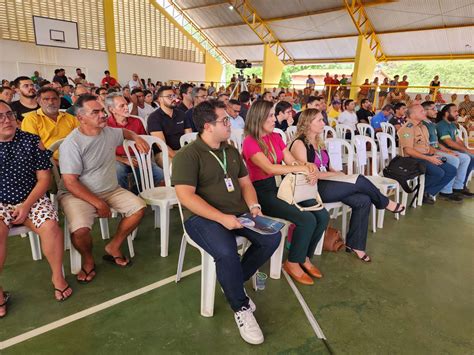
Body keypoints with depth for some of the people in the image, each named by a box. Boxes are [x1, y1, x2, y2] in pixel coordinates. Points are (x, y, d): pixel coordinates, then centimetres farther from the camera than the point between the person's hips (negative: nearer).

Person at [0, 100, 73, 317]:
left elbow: (44, 178, 1)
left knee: (50, 226, -27)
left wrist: (27, 205, -11)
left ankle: (58, 277, -4)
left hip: (32, 199, 0)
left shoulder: (31, 141, 2)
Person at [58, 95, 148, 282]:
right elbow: (70, 183, -21)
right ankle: (88, 260, 5)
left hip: (111, 190, 6)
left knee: (139, 207, -12)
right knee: (80, 230, -31)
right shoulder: (71, 144, -19)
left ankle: (113, 247, 8)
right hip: (77, 194, -6)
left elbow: (124, 132, 27)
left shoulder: (109, 132, 1)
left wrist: (137, 138, 4)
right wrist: (98, 203, -22)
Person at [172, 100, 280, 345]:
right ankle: (241, 308, -5)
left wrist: (253, 206, -2)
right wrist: (222, 217, -26)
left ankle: (233, 282, 9)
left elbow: (245, 183, 18)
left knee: (272, 238, -11)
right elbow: (185, 196, -19)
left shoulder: (231, 151, 14)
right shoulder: (188, 155, -10)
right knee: (227, 253, -33)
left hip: (239, 213, 7)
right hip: (204, 217, -7)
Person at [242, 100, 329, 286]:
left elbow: (292, 162, 6)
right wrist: (303, 168, -20)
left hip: (281, 187, 7)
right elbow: (269, 168, -23)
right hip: (262, 192, -7)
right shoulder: (250, 142, -11)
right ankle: (293, 263, 1)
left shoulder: (276, 137, 12)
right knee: (307, 220, -22)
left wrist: (309, 167, -17)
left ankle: (305, 257, 13)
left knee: (322, 215, -8)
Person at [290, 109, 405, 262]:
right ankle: (385, 203, 12)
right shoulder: (299, 144, -9)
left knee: (363, 200, -12)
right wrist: (335, 174, -9)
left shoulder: (318, 142, 18)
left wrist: (336, 172, -1)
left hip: (325, 184, 9)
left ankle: (355, 243, -1)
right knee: (359, 181, -17)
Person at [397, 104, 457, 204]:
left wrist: (434, 154, 3)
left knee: (452, 171, -4)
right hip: (414, 159, -9)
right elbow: (408, 150, -21)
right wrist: (428, 158, -20)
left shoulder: (423, 127, 18)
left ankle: (429, 193, 0)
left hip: (426, 157, 9)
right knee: (438, 173, -27)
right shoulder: (408, 128, -12)